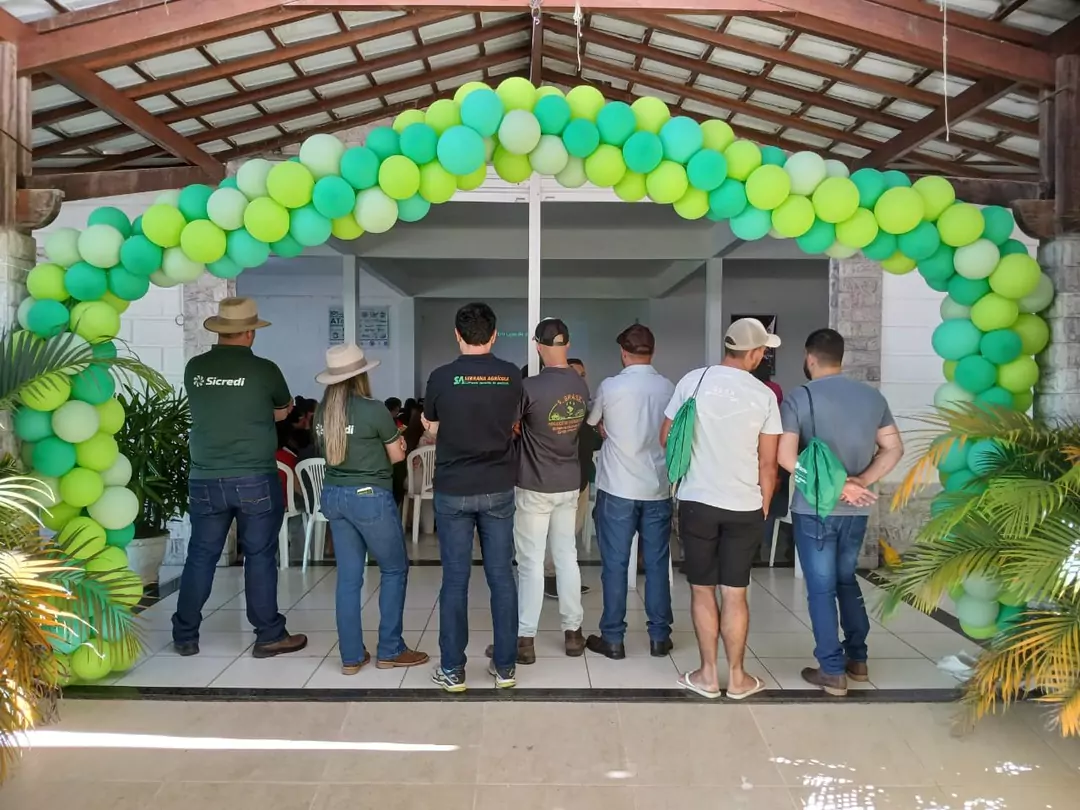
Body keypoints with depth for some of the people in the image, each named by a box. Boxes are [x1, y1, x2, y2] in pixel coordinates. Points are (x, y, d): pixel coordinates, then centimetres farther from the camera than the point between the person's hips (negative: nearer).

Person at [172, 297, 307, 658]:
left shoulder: (195, 368, 0)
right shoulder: (264, 369, -9)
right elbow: (282, 412, 8)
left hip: (205, 480, 3)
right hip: (255, 480, -3)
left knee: (200, 556, 13)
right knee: (259, 557, 6)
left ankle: (185, 635, 22)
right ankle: (269, 636, 13)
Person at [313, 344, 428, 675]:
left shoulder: (322, 411, 4)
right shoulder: (374, 410, -14)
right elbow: (397, 455, -4)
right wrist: (398, 443, 16)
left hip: (334, 495, 6)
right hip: (369, 497, -6)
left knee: (348, 575, 12)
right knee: (395, 569, 10)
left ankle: (351, 655, 17)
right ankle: (390, 650, 14)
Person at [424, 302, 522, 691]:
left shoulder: (441, 377, -9)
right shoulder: (511, 376, -2)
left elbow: (432, 429, 4)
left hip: (453, 490, -2)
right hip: (499, 488, 2)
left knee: (455, 579, 6)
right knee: (502, 576, 9)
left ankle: (452, 670, 14)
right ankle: (505, 666, 17)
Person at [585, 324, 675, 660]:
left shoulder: (610, 386, -8)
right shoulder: (668, 388, 0)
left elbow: (591, 423, 10)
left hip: (618, 488, -3)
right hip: (657, 488, 3)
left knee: (615, 564, 4)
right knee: (657, 563, 11)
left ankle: (612, 638, 11)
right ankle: (659, 636, 19)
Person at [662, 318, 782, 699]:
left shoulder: (693, 380, -4)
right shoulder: (764, 395, -3)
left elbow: (666, 439, 3)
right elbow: (768, 464, 0)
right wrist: (764, 508, 12)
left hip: (697, 501, 0)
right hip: (744, 506, 1)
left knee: (702, 590, 10)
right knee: (735, 593, 9)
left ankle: (707, 674, 17)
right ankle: (737, 677, 19)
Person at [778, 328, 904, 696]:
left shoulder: (799, 398, -10)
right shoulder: (872, 396, 5)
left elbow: (786, 457, -18)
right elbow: (893, 449, 4)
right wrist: (862, 482, -5)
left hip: (814, 508, -5)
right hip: (857, 511, 5)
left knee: (821, 588, 4)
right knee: (846, 579, 22)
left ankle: (832, 671, 10)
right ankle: (857, 659, 28)